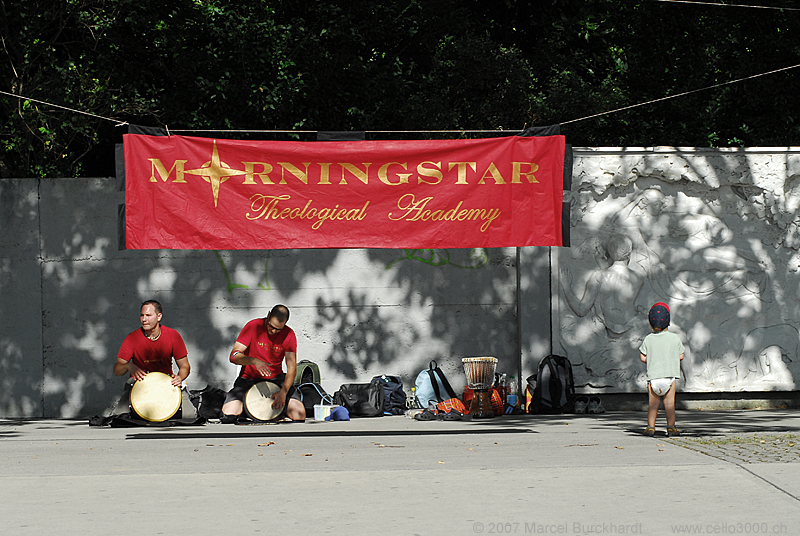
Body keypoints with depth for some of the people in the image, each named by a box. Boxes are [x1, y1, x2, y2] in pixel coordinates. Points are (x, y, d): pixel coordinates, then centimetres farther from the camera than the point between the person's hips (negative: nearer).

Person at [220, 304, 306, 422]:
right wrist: (254, 361, -35)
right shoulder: (253, 327, -12)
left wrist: (283, 392, -28)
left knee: (299, 415, -20)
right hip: (248, 379, -1)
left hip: (276, 379, 1)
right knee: (228, 415, -25)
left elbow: (292, 368, -12)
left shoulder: (289, 335, -7)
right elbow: (234, 356, -15)